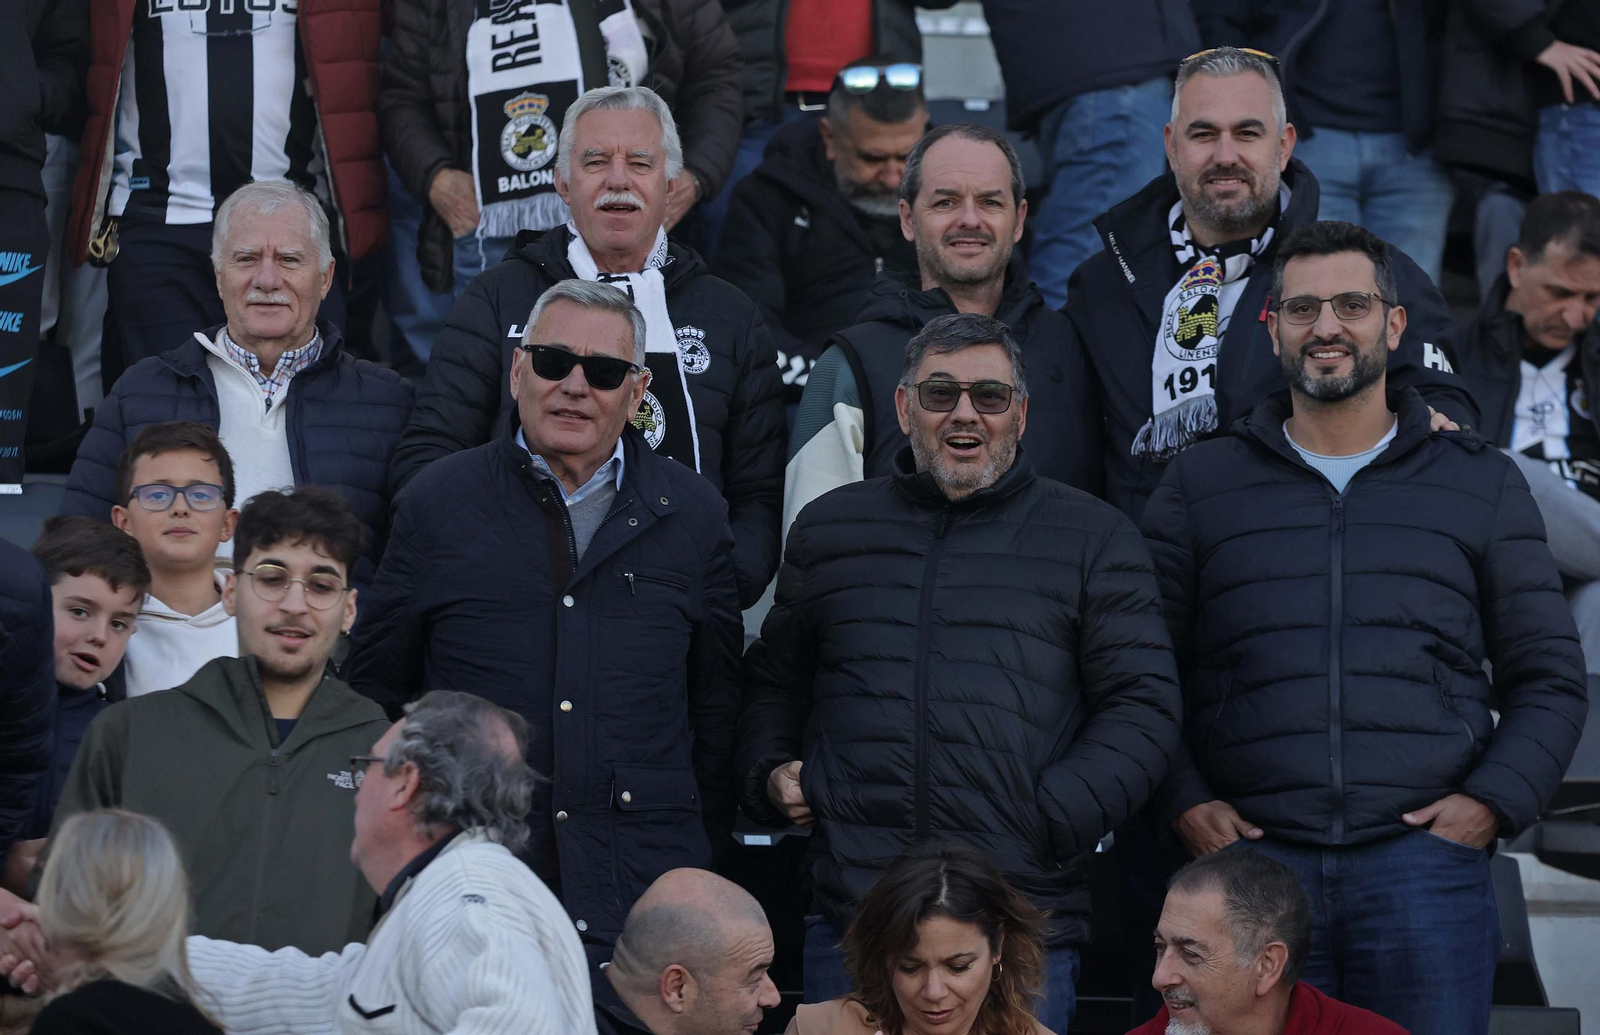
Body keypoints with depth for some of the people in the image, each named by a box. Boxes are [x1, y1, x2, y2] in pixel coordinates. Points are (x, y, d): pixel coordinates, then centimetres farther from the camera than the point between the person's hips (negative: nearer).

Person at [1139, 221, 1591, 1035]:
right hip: (1249, 857, 0)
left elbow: (1549, 677, 12)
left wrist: (1493, 800, -3)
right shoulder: (1201, 486, 14)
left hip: (1424, 861, 0)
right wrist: (1184, 803, -4)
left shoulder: (1482, 486, 14)